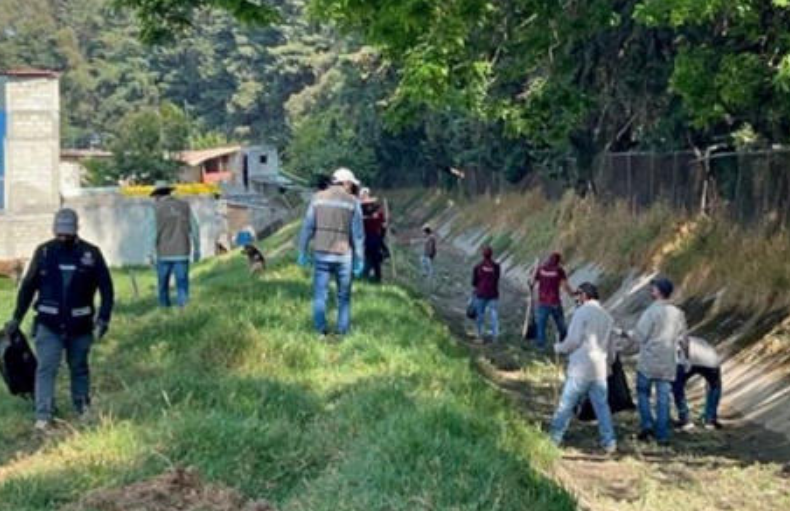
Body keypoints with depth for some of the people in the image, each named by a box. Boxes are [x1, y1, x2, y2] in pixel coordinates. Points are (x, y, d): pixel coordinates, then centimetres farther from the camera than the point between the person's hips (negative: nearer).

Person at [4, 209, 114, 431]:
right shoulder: (44, 252, -1)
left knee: (79, 368, 13)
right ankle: (43, 415, -7)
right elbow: (28, 286, 7)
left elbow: (106, 288, -1)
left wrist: (103, 318, -11)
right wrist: (17, 318, 8)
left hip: (80, 325, 0)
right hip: (48, 324, 0)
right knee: (46, 368, -8)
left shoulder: (91, 254, -4)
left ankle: (83, 408, 29)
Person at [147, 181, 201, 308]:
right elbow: (195, 229, 6)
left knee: (163, 284, 12)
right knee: (182, 284, 1)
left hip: (164, 254, -1)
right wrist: (196, 249, 13)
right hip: (182, 253, 1)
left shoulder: (156, 209, -2)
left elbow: (153, 233, -7)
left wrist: (152, 254, -3)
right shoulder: (185, 206, 6)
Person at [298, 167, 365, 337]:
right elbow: (358, 234, -5)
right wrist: (360, 260, 0)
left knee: (320, 294, 6)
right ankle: (343, 331, 17)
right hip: (343, 255, -1)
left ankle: (321, 331, 2)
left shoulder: (318, 198, 1)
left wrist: (303, 252, 6)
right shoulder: (353, 202, -4)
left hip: (321, 254, 1)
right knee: (344, 296, 13)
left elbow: (307, 227, 0)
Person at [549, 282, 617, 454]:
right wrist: (608, 364, 34)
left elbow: (573, 340, -13)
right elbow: (611, 348, 19)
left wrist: (559, 347, 6)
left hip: (580, 369, -5)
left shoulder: (582, 312, -8)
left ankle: (554, 438, 8)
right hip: (600, 370, 5)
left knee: (566, 404, 3)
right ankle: (609, 442, 8)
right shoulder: (607, 317, 12)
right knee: (602, 406, 9)